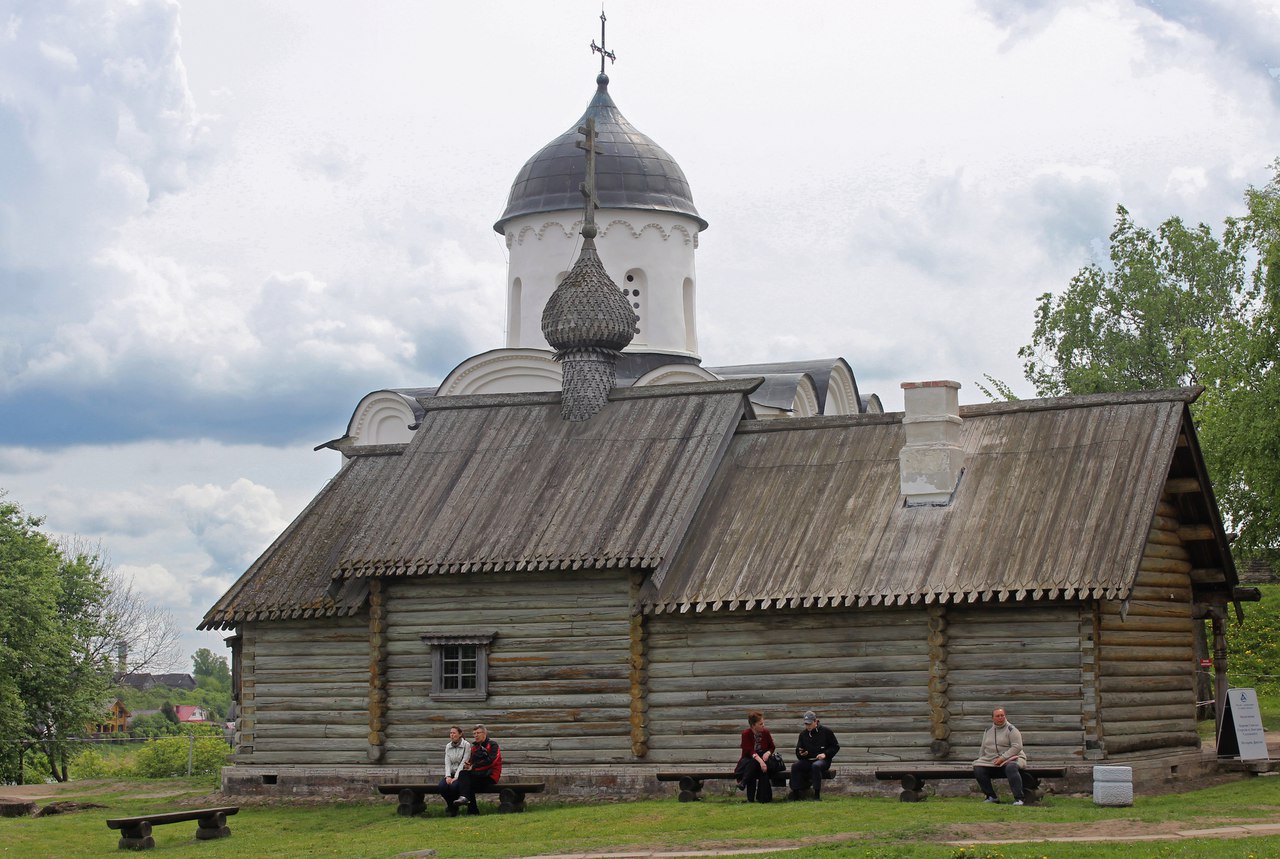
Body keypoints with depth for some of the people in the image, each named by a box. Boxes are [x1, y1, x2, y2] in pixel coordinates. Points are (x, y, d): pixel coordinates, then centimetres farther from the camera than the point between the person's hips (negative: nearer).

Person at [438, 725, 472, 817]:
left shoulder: (466, 745, -5)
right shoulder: (448, 746, 11)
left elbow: (463, 763, -12)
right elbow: (447, 763, 4)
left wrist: (455, 777, -20)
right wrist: (448, 776, -14)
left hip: (461, 773, -4)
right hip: (451, 773, 4)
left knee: (454, 785, -34)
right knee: (442, 785, -27)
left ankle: (454, 808, -7)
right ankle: (451, 806, 0)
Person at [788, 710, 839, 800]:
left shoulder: (826, 731, 1)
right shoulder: (803, 734, 12)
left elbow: (836, 747, 5)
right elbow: (798, 751, 17)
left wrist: (825, 754, -10)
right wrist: (800, 754, -8)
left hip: (822, 760, -4)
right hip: (807, 760, 4)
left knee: (816, 766, -38)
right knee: (795, 766, -24)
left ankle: (817, 793, -32)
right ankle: (795, 792, -19)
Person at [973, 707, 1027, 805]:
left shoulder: (1011, 730, -2)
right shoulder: (988, 731, 17)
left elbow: (1017, 747, -14)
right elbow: (983, 749, 24)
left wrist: (1003, 757, -22)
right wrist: (980, 760, 9)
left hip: (1010, 758, -5)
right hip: (990, 762, 5)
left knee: (1011, 768, -40)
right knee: (978, 769, -20)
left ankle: (1018, 799, -39)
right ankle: (991, 796, -7)